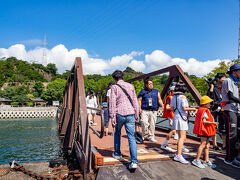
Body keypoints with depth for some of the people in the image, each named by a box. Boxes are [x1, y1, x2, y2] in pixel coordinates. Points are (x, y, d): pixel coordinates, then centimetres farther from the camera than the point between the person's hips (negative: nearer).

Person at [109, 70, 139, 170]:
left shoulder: (114, 87, -1)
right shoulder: (130, 86, 9)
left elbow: (112, 102, -7)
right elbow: (135, 101, 9)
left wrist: (112, 116, -4)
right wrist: (136, 114, 14)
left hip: (119, 114, -2)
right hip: (130, 114, 2)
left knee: (117, 133, 22)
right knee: (131, 137, 1)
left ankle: (117, 154, 34)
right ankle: (134, 161, -6)